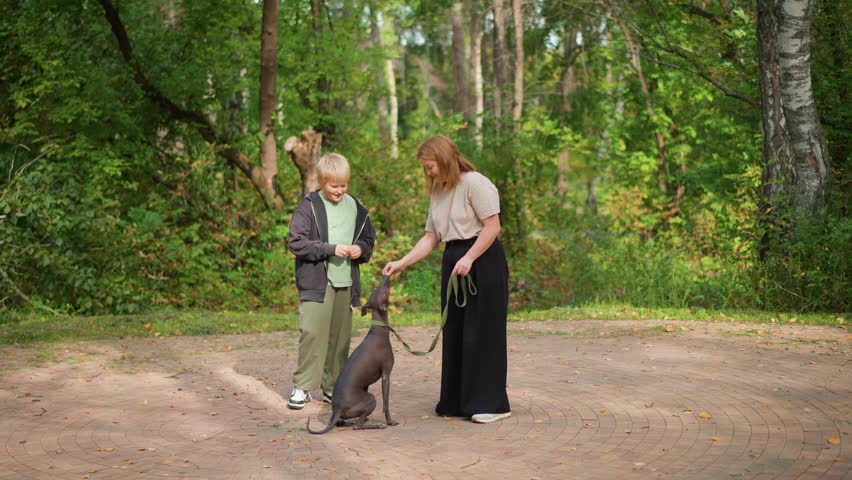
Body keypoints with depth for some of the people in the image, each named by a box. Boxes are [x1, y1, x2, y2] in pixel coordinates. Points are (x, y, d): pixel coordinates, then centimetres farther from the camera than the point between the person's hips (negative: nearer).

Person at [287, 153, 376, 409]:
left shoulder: (355, 207, 10)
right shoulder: (309, 206, -5)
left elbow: (369, 238, 20)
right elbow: (296, 242, -11)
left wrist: (361, 249, -3)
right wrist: (331, 249, -17)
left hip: (346, 282, 5)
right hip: (316, 281, -5)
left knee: (341, 335, 8)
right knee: (312, 332, -11)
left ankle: (332, 386, 19)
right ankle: (302, 386, -1)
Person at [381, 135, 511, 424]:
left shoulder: (475, 183, -10)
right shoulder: (438, 194, 16)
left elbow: (493, 227, -15)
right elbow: (430, 238, 14)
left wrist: (469, 259, -20)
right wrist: (401, 264, 5)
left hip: (482, 260, -8)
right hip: (452, 262, 9)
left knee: (481, 332, -6)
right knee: (455, 333, 9)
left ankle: (491, 403, 0)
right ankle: (457, 401, 17)